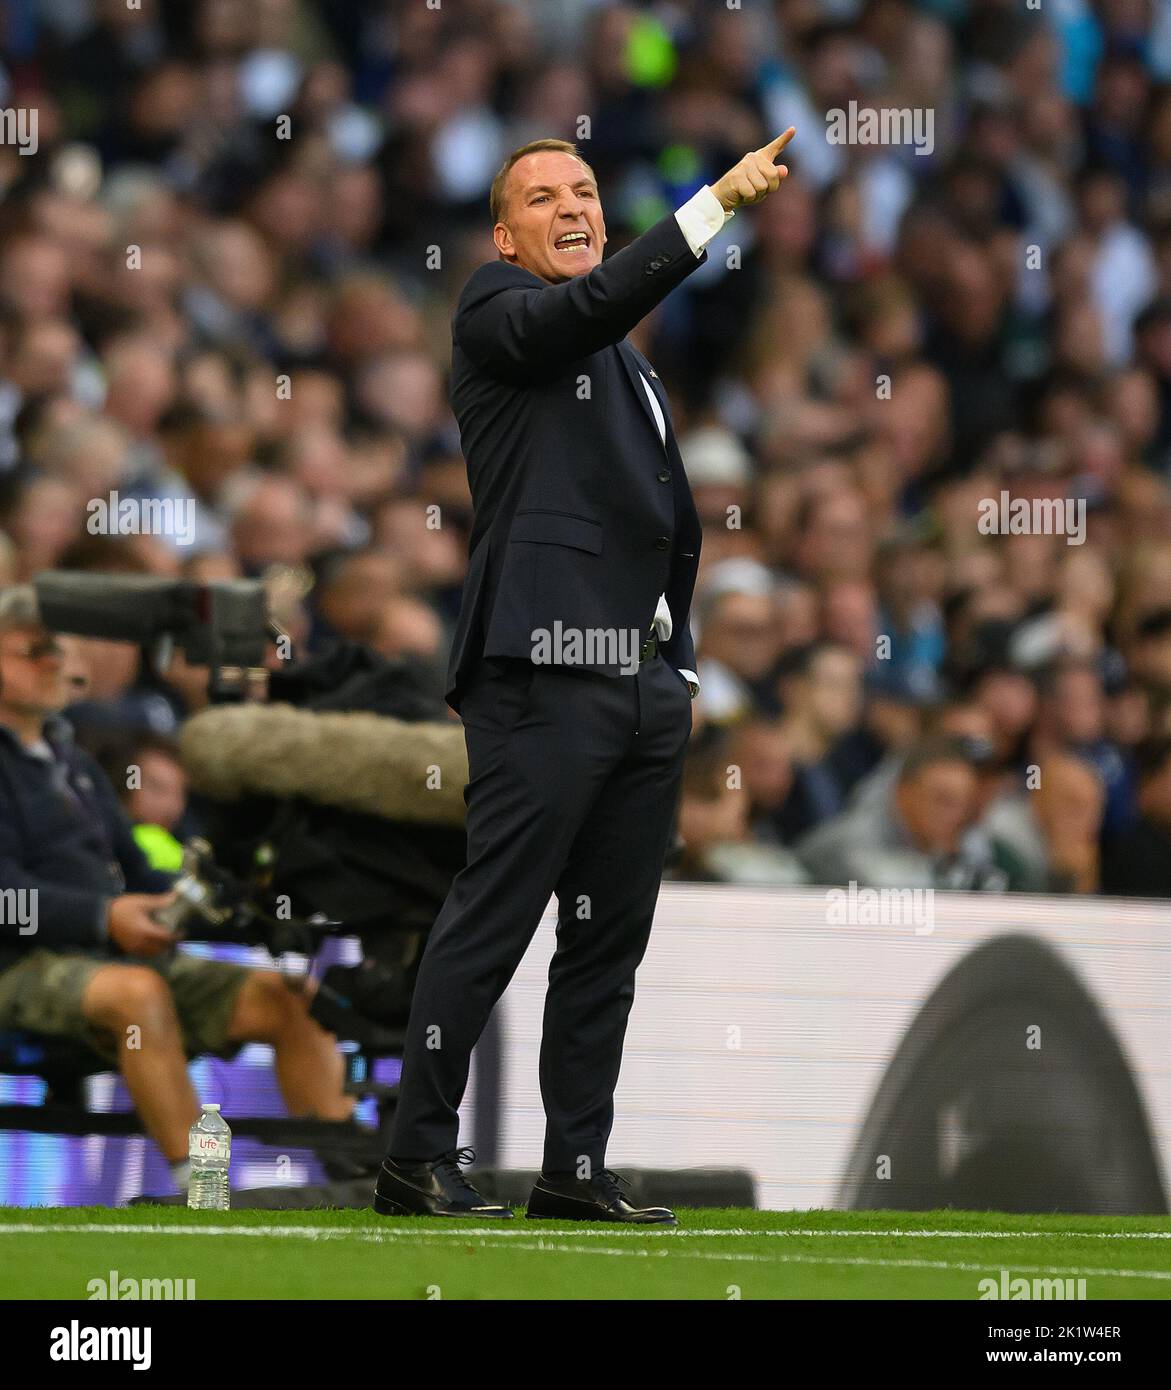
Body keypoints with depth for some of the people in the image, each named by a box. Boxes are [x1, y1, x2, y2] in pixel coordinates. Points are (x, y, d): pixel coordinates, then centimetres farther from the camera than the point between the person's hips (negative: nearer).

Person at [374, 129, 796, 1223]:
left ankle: (576, 1172, 11)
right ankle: (417, 1161, -5)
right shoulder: (497, 313, 2)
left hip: (645, 682, 8)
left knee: (610, 938, 7)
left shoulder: (631, 365, 26)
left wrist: (682, 666, 19)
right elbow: (590, 306, -19)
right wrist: (718, 201, -24)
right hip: (543, 675, -8)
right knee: (492, 922, -9)